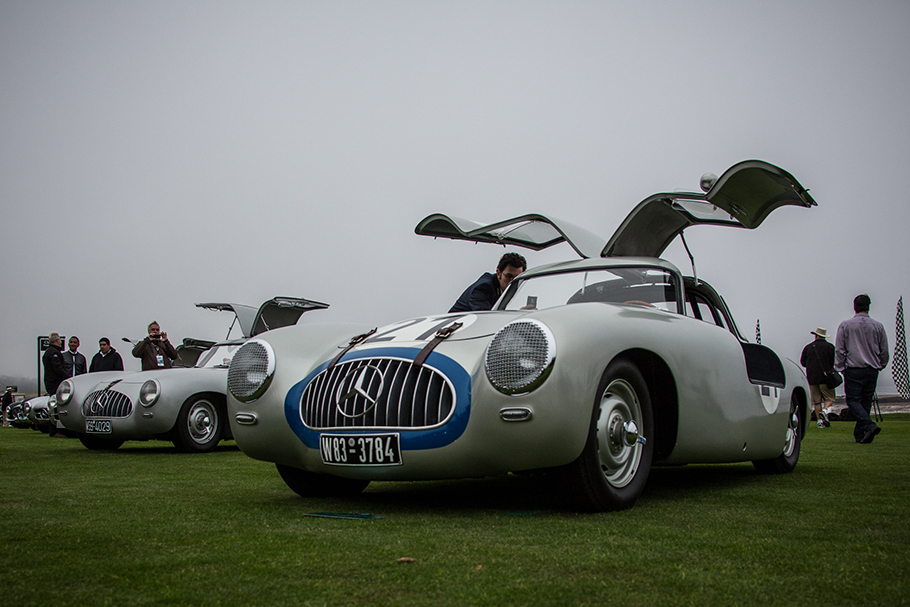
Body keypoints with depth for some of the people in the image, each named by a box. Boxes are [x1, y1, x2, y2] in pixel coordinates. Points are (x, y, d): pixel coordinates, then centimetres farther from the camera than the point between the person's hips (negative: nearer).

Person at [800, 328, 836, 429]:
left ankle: (820, 420, 3)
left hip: (812, 378, 2)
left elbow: (803, 362, 9)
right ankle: (824, 411, -21)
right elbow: (835, 362, -3)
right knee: (830, 398, 6)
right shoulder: (830, 347, -2)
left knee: (817, 401, 7)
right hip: (826, 378, -2)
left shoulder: (808, 347, 5)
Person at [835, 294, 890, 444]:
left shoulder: (845, 326, -3)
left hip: (853, 370, -3)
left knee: (853, 401, -1)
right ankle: (860, 434, 11)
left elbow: (839, 350, -2)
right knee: (866, 402, 10)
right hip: (872, 370, 3)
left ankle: (869, 425, -23)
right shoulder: (878, 326, 4)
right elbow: (884, 351, 11)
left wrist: (840, 368, 7)